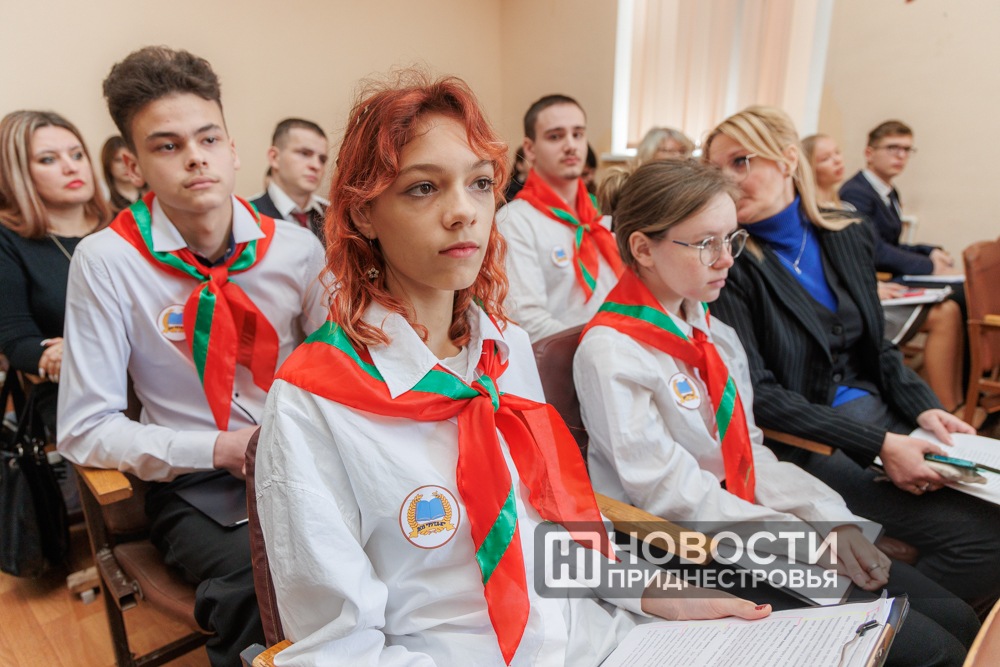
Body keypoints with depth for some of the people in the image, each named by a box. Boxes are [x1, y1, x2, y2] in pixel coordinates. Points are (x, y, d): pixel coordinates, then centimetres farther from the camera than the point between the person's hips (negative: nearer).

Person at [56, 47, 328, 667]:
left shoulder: (297, 247, 0)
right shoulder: (106, 261, -6)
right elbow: (86, 429, -5)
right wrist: (220, 448, -16)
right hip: (193, 479, -2)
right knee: (257, 581, -32)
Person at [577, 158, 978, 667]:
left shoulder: (712, 330, 7)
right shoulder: (609, 353, -19)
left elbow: (749, 450, 8)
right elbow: (674, 497, -19)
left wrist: (832, 520, -5)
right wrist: (810, 543, -15)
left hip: (749, 517, 7)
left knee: (955, 619, 4)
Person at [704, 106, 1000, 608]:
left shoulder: (850, 238, 7)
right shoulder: (731, 263, -12)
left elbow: (878, 346, 17)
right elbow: (757, 393, -17)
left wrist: (924, 408, 0)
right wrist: (877, 444, -19)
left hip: (878, 414, 7)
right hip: (805, 443, -7)